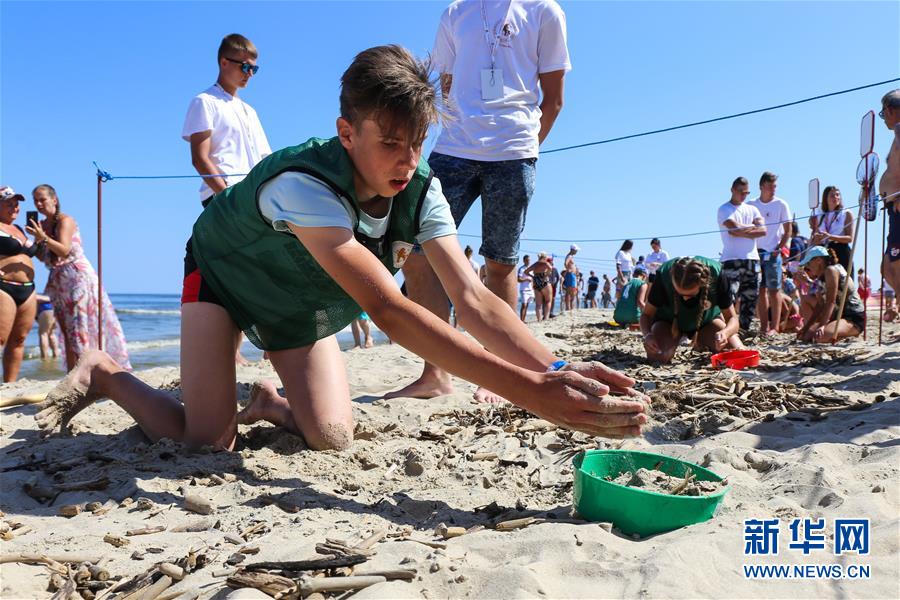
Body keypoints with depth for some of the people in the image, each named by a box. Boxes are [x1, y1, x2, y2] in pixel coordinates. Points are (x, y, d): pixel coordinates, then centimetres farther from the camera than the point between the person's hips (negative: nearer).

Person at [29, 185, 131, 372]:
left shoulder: (65, 220, -8)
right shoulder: (42, 225, 14)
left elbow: (64, 250, -20)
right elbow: (43, 257, 14)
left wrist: (43, 237, -31)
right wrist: (34, 242, -1)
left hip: (78, 276, -7)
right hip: (58, 281, 7)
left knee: (81, 325, -10)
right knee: (68, 328, 4)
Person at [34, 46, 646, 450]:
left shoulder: (420, 189, -24)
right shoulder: (304, 185, -42)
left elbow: (474, 298, -32)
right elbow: (389, 310, -52)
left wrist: (557, 371, -49)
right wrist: (530, 392, -58)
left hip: (302, 302, 5)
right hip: (223, 274, -5)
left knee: (332, 436, -8)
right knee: (208, 438, -16)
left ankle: (269, 403, 26)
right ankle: (103, 374, 12)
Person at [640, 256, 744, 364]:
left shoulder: (716, 275, -30)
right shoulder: (664, 275, -32)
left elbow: (732, 318, -21)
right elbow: (646, 314, -19)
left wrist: (725, 333, -44)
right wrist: (647, 335, -41)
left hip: (707, 319, 1)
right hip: (670, 320, -1)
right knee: (657, 357, -31)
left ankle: (702, 344, 14)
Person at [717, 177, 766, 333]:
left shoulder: (752, 209, 18)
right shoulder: (724, 209, 2)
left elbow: (763, 230, 3)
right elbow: (734, 227, -15)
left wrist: (742, 231, -9)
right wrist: (752, 227, 0)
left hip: (752, 259, 6)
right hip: (732, 259, -6)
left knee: (751, 297, 8)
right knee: (729, 297, -14)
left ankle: (744, 328, 17)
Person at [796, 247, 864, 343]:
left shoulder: (831, 270, -14)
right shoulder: (822, 277, 13)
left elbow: (831, 302, -23)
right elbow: (820, 305, 13)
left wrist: (822, 325, -29)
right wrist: (805, 327, 9)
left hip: (855, 318, -9)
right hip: (840, 315, 9)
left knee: (820, 336, -32)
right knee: (806, 335, -3)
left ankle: (849, 336, -3)